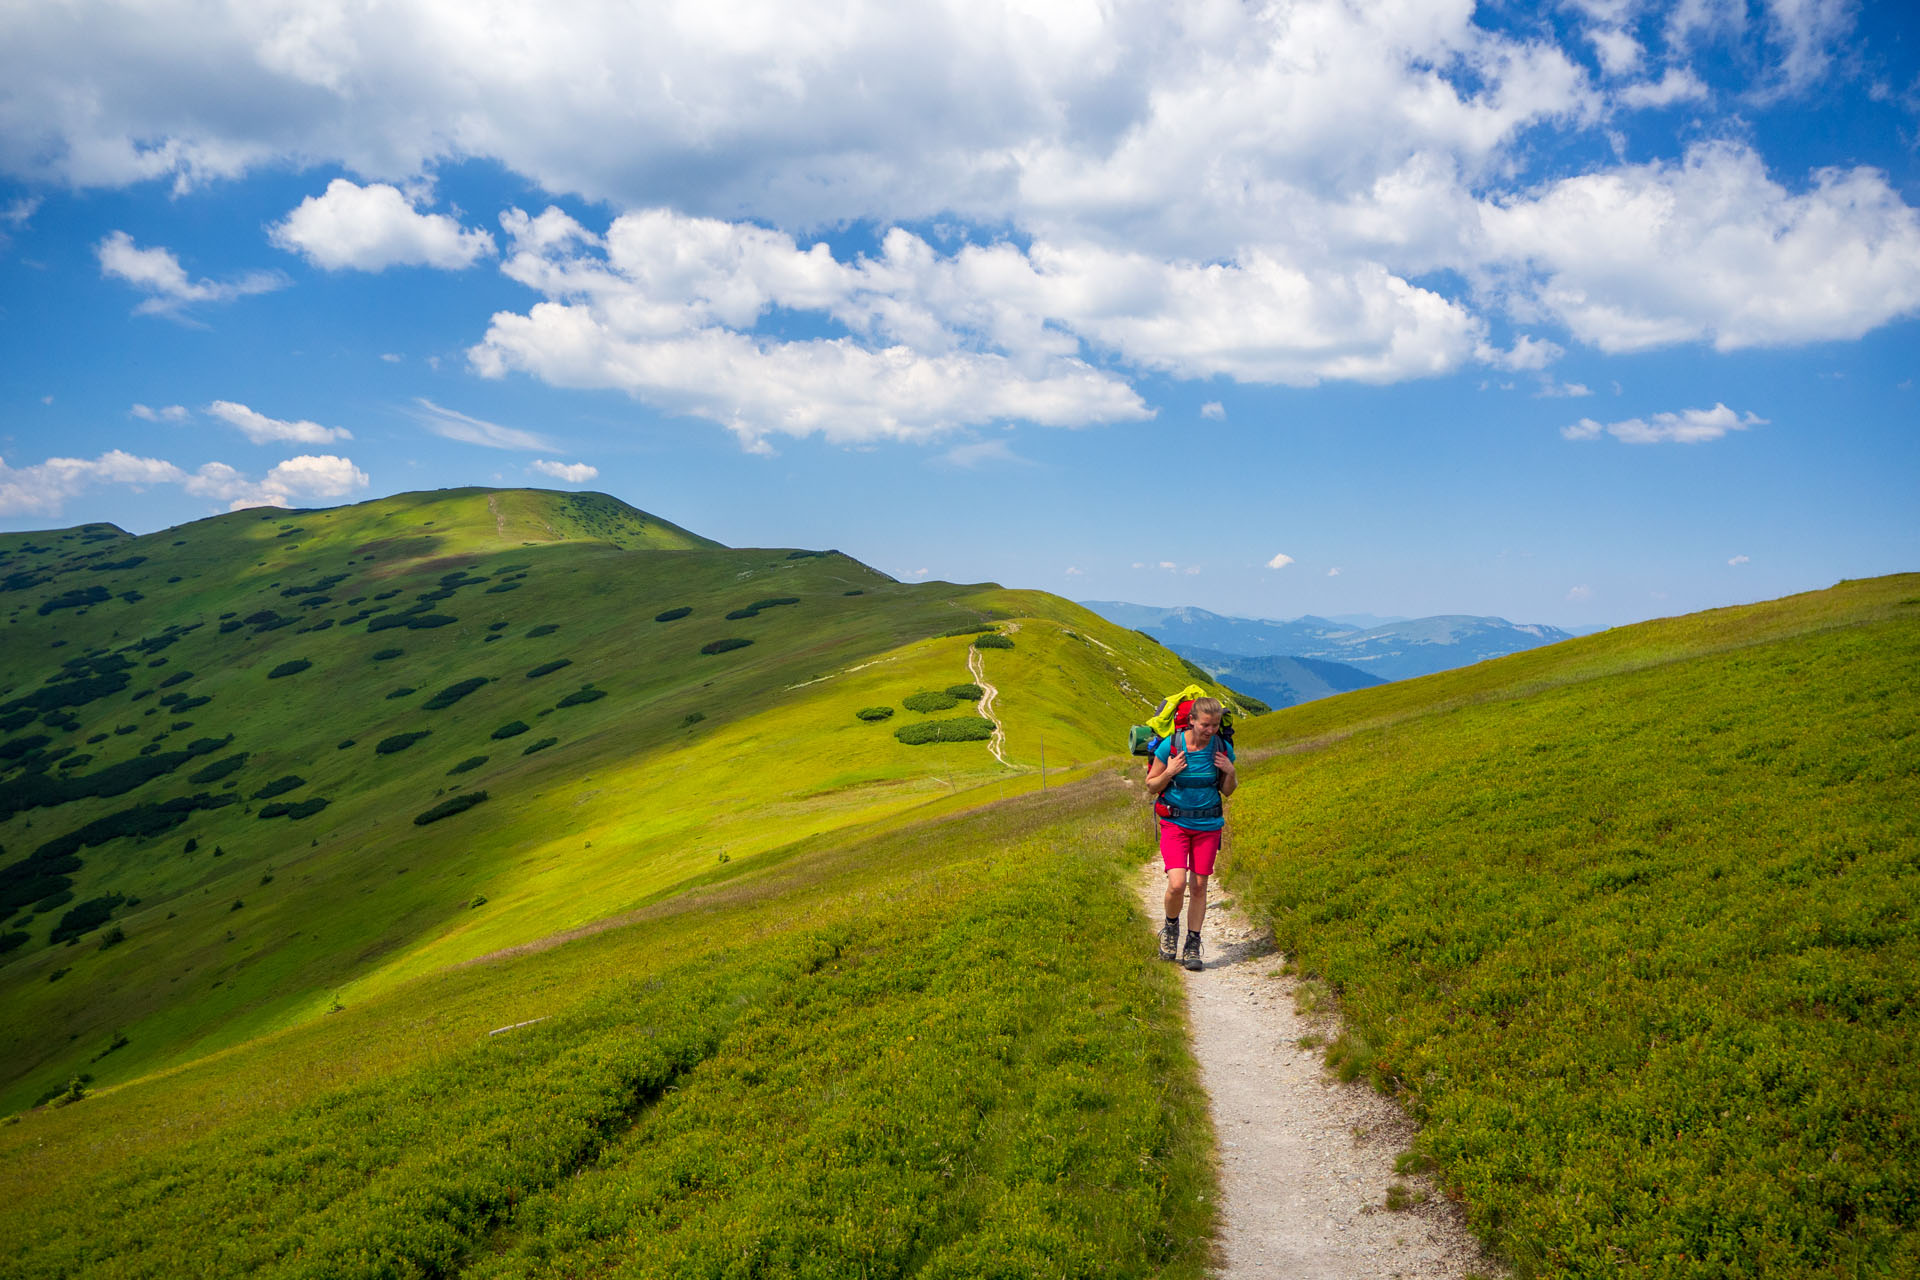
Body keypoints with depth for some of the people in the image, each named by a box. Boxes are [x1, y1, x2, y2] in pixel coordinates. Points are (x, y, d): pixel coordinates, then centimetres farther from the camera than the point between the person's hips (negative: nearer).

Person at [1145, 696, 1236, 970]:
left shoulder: (1223, 749, -5)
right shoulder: (1170, 746, -13)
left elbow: (1227, 792, 8)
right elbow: (1151, 786, -2)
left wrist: (1231, 773, -12)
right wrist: (1169, 772, -21)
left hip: (1208, 826, 2)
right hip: (1175, 824, -2)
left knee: (1198, 887, 5)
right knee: (1177, 884, -16)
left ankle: (1193, 946, 20)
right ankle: (1171, 926, 14)